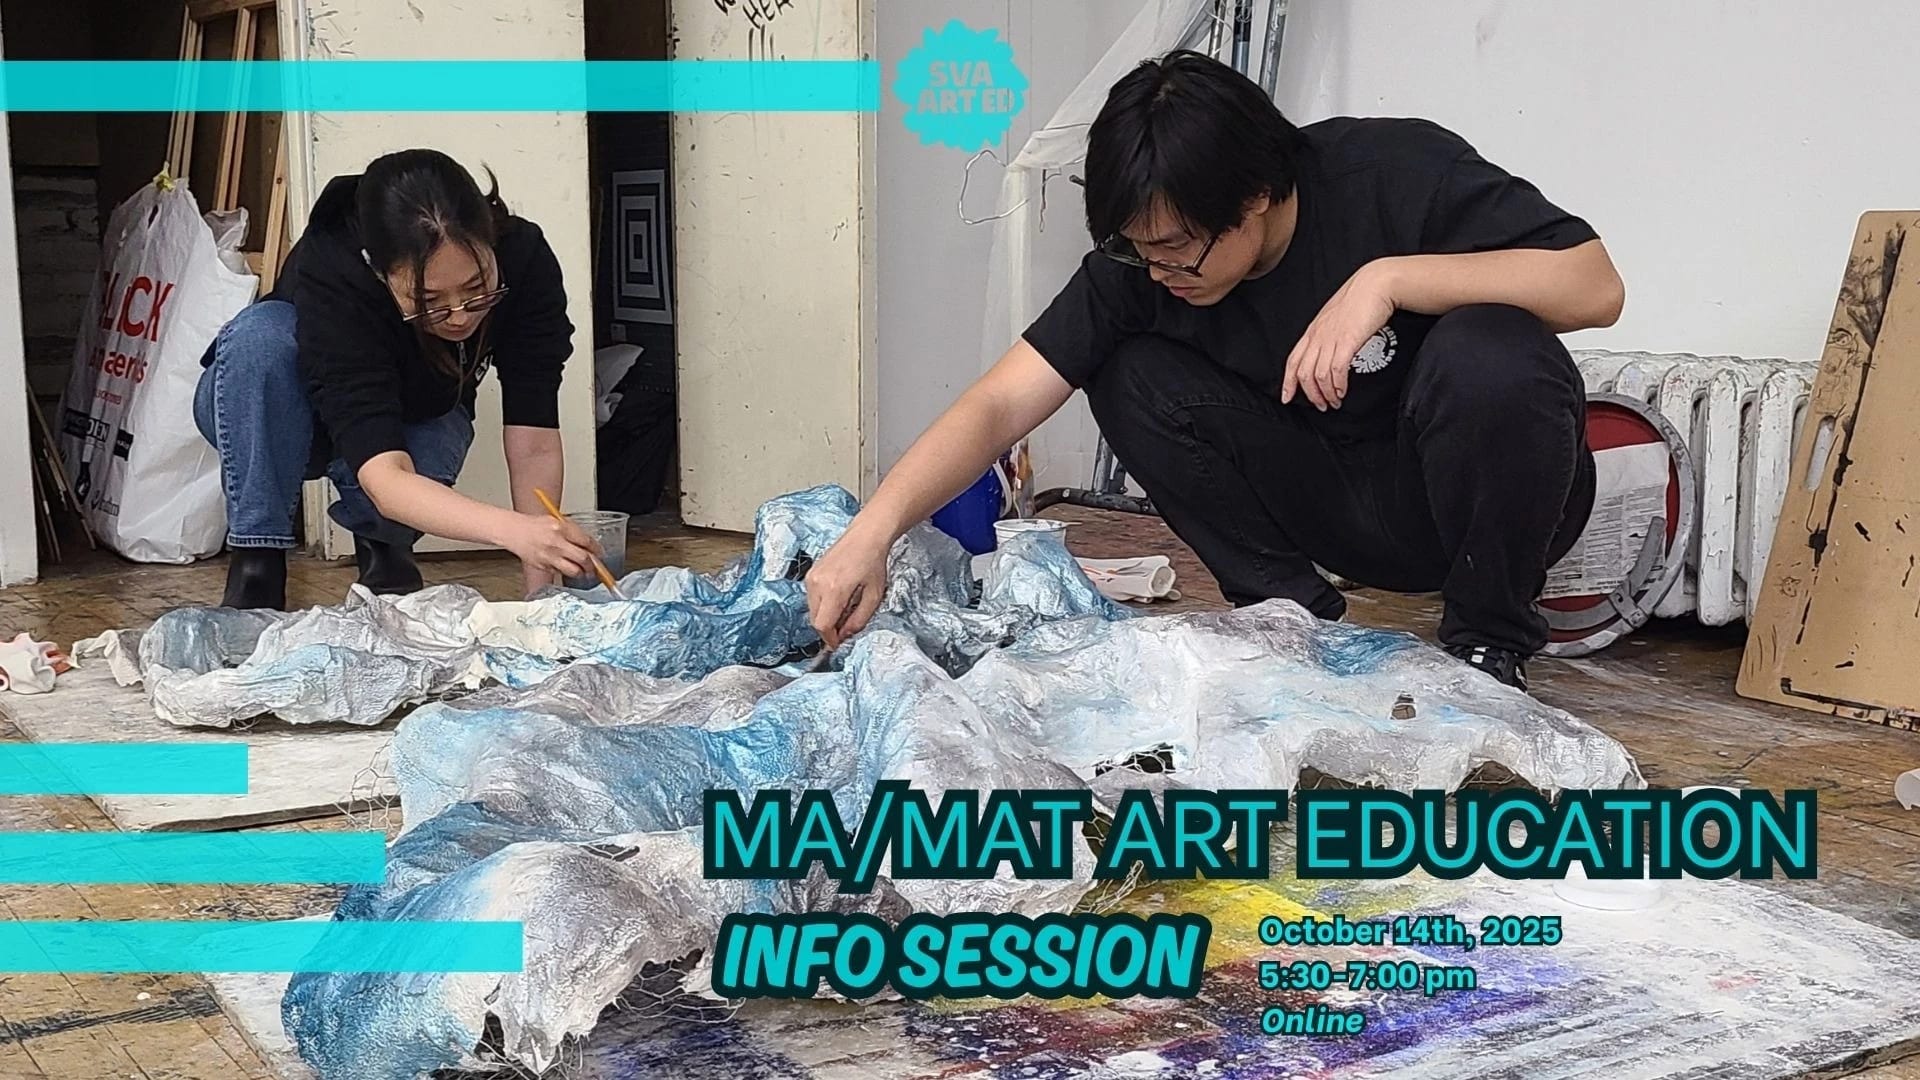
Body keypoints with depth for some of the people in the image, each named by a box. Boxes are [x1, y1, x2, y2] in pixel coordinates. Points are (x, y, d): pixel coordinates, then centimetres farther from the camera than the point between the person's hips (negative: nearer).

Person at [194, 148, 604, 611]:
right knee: (262, 332, -37)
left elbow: (534, 447, -30)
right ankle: (256, 565, -24)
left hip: (420, 421, 3)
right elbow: (386, 479, -48)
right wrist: (514, 530, -64)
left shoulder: (525, 259, -31)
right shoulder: (330, 277, -39)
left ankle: (383, 545, 0)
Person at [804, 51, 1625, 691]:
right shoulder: (1140, 262, -14)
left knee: (1489, 352, -36)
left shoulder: (1397, 173, -23)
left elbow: (1596, 285, -27)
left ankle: (1488, 643, -12)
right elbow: (1002, 403, -20)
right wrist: (872, 532, -33)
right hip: (1346, 512, 3)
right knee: (1132, 375, -16)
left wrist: (1387, 278, -36)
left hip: (1494, 491, -3)